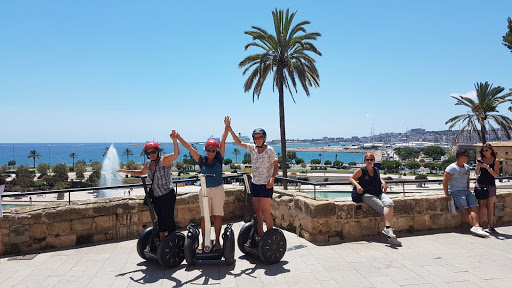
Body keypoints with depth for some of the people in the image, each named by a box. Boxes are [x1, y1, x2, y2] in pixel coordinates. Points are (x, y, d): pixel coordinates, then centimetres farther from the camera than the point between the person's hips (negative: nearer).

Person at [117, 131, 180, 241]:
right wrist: (126, 171, 29)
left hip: (167, 195, -7)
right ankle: (162, 239, 29)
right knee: (160, 219, 17)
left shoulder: (164, 160, -13)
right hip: (155, 197, 7)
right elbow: (142, 172, 31)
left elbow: (176, 154, -32)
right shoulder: (148, 164, 9)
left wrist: (174, 140, -49)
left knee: (169, 218, -4)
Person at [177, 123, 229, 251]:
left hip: (218, 190, -1)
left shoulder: (219, 159, 1)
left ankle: (217, 241, 13)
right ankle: (203, 241, 16)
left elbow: (223, 141, -6)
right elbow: (189, 147, 0)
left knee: (217, 216, 2)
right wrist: (178, 137, -3)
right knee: (204, 217, 5)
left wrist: (227, 127, -12)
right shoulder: (202, 160, 3)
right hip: (205, 190, 1)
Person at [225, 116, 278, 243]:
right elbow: (239, 142, 8)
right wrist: (229, 129, 1)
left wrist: (272, 178, -24)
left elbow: (276, 165, -9)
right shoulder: (253, 148, 7)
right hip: (255, 184, 6)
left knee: (266, 212, -7)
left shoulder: (269, 150, -8)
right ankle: (260, 235, 18)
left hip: (266, 185, -6)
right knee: (257, 211, 9)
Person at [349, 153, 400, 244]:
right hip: (368, 195, -4)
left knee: (390, 203, -28)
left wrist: (383, 182, 18)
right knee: (384, 210, -25)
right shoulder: (361, 170, 3)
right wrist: (357, 185, -9)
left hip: (380, 193, 4)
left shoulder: (376, 170, 18)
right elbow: (351, 178, 8)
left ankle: (387, 229, -33)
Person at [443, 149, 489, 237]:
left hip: (465, 190, 7)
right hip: (455, 191, -7)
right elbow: (445, 181, -12)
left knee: (474, 206, -16)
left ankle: (476, 226, -29)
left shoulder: (467, 167, 18)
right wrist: (447, 194, -14)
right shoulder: (452, 168, -7)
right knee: (464, 208, -21)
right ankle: (475, 226, -30)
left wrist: (468, 191, 16)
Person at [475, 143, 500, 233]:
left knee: (490, 207, 2)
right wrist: (478, 166, -14)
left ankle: (490, 226, 10)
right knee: (481, 206, -3)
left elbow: (495, 174, -7)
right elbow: (477, 174, 5)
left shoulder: (496, 161, 2)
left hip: (491, 185, 0)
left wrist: (487, 167, -19)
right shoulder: (480, 159, 5)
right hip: (480, 184, 0)